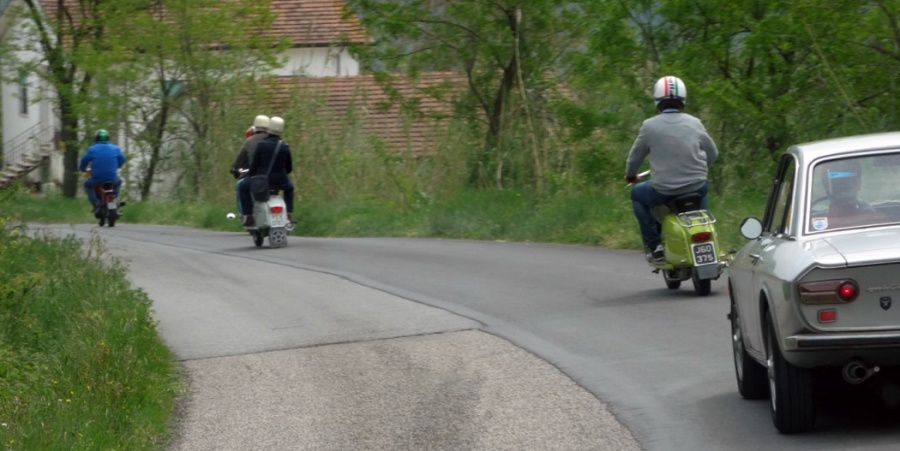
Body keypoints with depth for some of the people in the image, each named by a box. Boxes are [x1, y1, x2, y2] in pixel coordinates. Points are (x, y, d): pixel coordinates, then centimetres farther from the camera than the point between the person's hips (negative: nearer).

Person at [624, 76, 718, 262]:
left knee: (637, 194, 26)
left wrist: (630, 175, 27)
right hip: (696, 187, 3)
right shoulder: (694, 124, 1)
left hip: (663, 191, -3)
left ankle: (655, 246, 18)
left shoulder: (649, 126, -7)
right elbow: (712, 154, 13)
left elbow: (635, 156, 5)